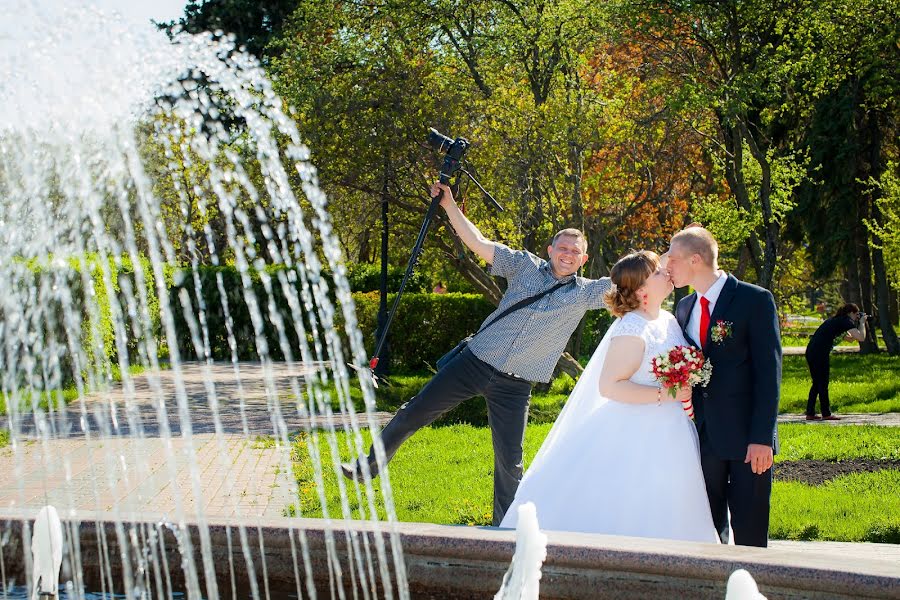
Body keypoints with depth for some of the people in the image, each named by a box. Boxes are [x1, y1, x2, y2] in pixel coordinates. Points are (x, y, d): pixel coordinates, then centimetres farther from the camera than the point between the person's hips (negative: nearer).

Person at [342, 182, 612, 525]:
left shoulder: (585, 293, 2)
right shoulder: (525, 265, 2)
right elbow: (478, 243, -1)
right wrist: (449, 205, -7)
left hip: (514, 385, -1)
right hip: (475, 362, 1)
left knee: (510, 462, 2)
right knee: (413, 414, 4)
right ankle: (368, 466, 24)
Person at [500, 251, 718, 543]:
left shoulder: (668, 319, 8)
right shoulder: (632, 330, -19)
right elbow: (609, 386, -23)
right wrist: (663, 395, -24)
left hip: (672, 436, 9)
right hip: (639, 437, -9)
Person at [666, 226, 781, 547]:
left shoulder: (755, 300, -6)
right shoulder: (684, 307, 13)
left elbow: (769, 371, -10)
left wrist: (762, 437, -16)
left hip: (747, 437, -6)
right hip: (703, 436, 6)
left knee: (750, 534, -3)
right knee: (709, 528, 8)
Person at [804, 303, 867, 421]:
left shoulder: (835, 319, 24)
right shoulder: (846, 321, -3)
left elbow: (850, 337, 34)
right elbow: (861, 338, -12)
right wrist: (862, 323, 4)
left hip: (810, 351, 9)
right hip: (820, 353, -9)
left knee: (817, 383, 15)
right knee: (822, 384, 0)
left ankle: (810, 413, 16)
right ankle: (826, 414, 6)